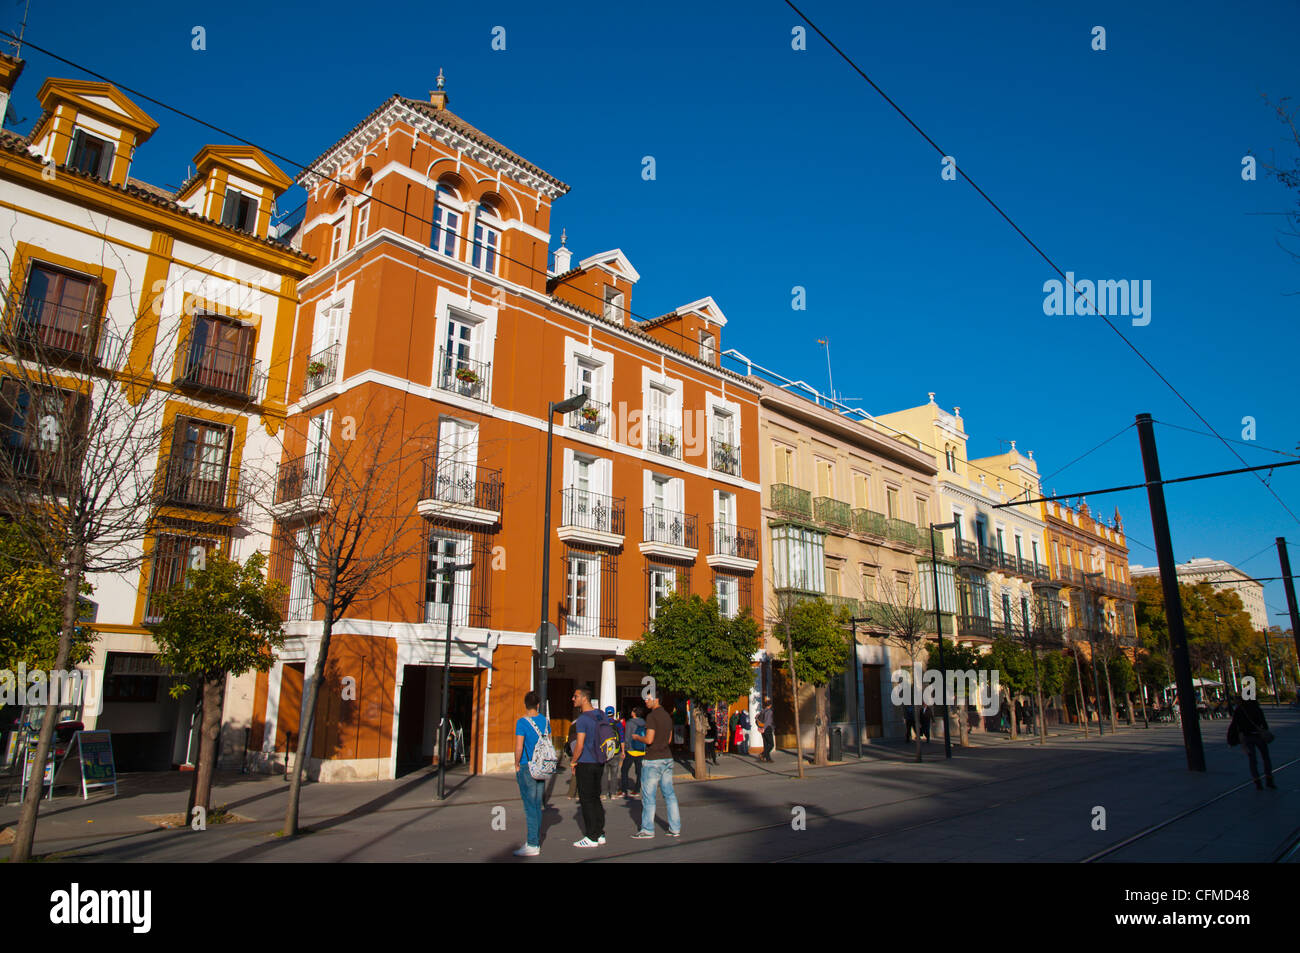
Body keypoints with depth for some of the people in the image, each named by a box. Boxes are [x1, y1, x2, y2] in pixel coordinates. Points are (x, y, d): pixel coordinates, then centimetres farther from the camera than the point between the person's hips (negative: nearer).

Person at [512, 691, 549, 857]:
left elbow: (519, 747, -17)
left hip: (527, 767, -6)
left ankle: (532, 845, -2)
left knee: (530, 806, -4)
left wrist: (517, 765, -4)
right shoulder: (545, 721, 7)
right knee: (537, 805, 14)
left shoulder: (522, 722, -12)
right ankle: (537, 840, 22)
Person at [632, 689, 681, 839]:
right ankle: (675, 828, 12)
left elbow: (649, 739, -20)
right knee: (669, 794, 11)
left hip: (653, 760, -8)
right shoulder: (667, 716, 11)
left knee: (648, 796, 1)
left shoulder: (652, 716, -15)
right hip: (667, 759, 8)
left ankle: (647, 830, 6)